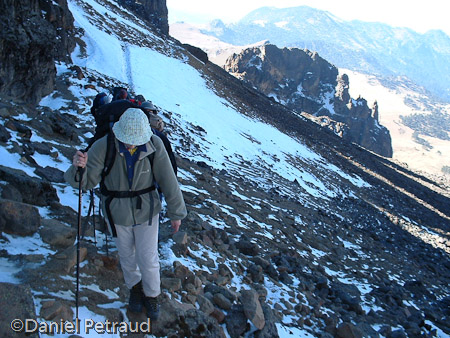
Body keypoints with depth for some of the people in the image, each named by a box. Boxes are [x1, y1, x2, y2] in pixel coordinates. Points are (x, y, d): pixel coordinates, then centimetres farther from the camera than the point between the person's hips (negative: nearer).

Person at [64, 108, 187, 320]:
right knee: (126, 255, 21)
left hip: (146, 211, -1)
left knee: (148, 258, 8)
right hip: (118, 213, 1)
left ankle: (151, 295, 38)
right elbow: (87, 181, -22)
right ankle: (135, 287, 51)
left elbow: (168, 181, -14)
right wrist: (78, 166, -45)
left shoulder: (154, 145, -23)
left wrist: (176, 213, -6)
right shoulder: (103, 147, -24)